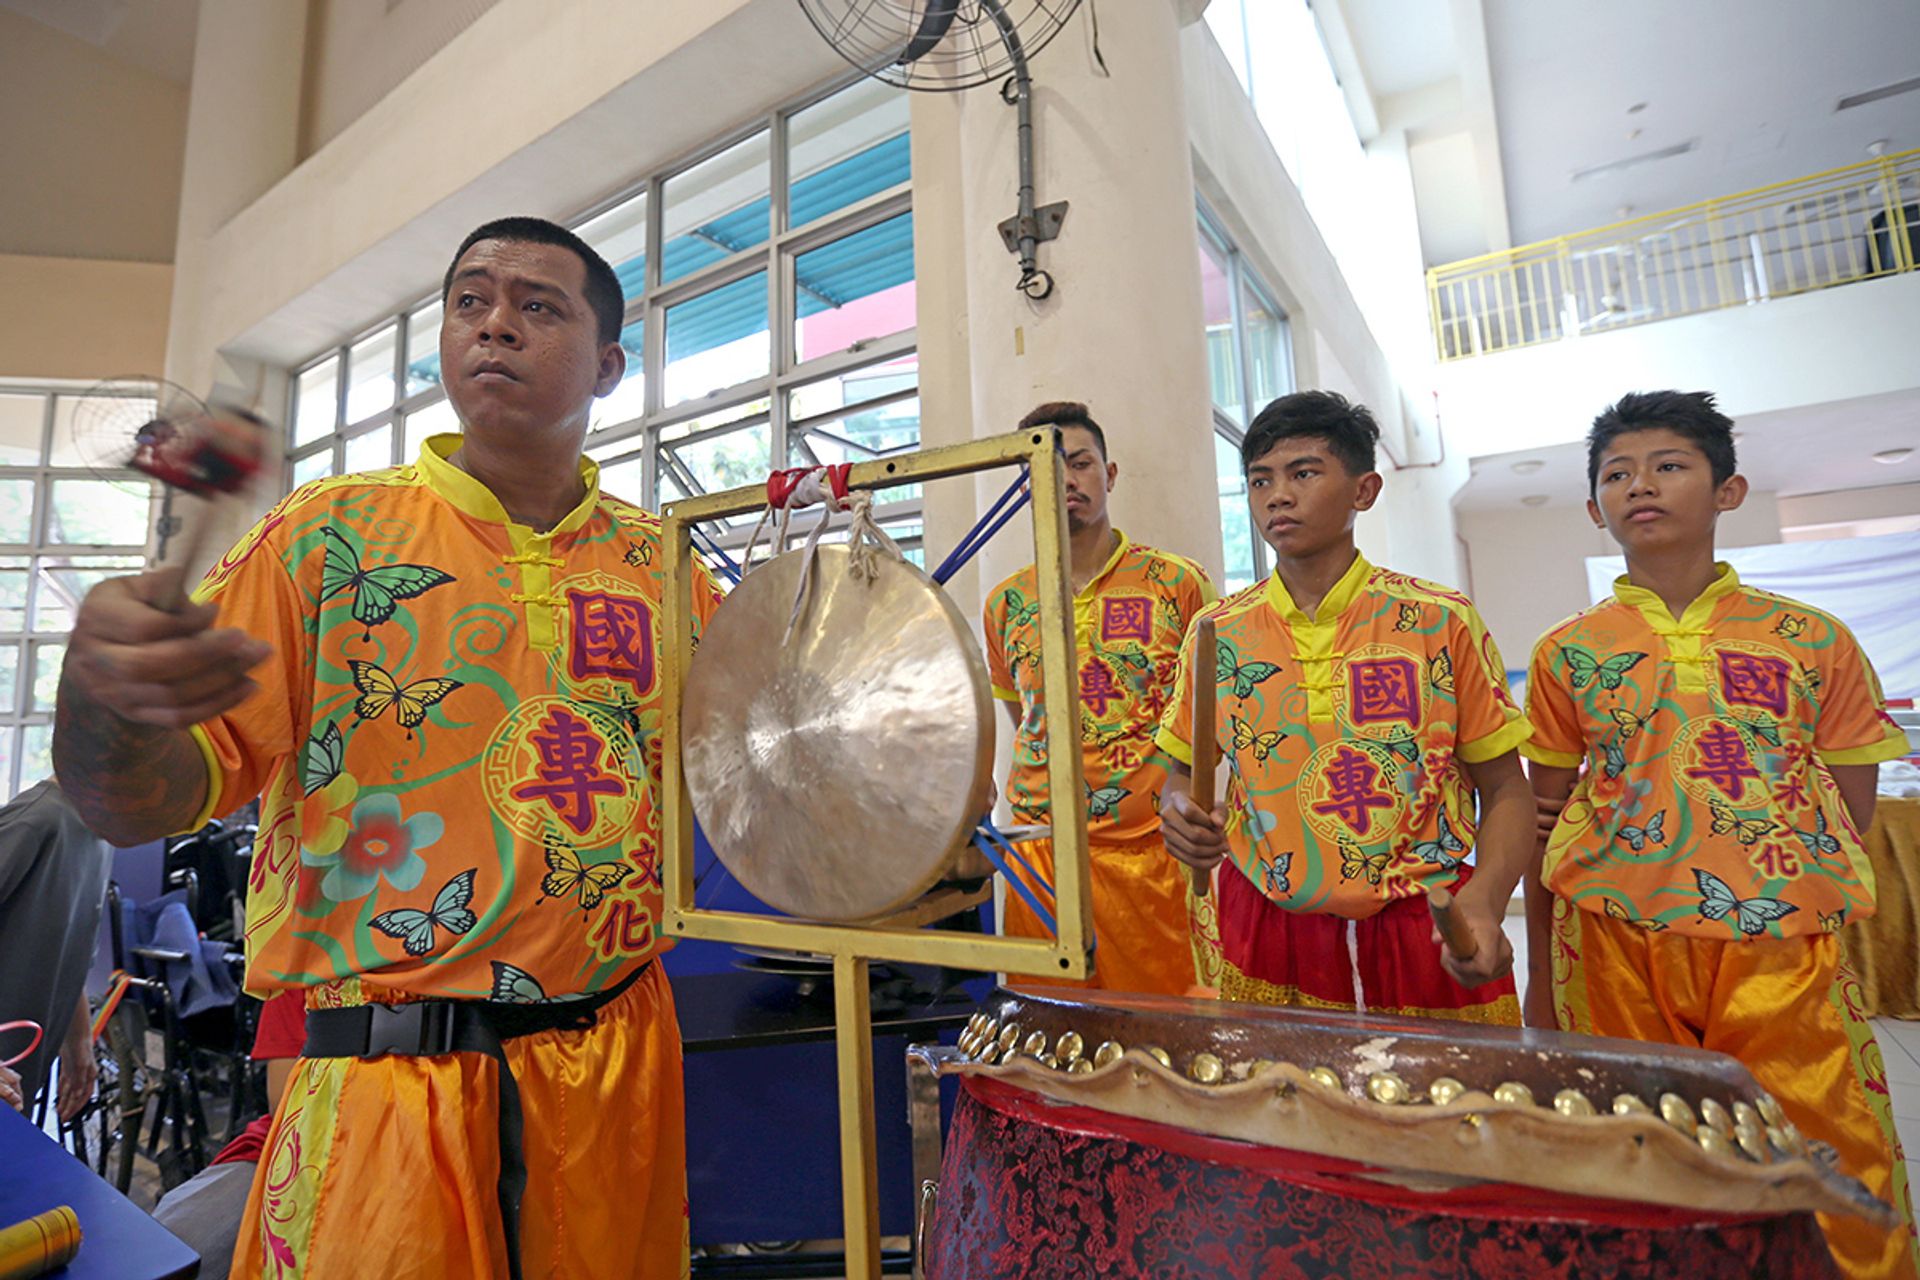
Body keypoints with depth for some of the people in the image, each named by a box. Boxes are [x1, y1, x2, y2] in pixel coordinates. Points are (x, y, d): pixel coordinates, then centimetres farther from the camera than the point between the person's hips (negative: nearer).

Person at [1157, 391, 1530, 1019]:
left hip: (1427, 936, -1)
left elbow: (1505, 790, 0)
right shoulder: (1218, 632, 0)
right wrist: (1183, 812, -12)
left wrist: (1484, 901, -17)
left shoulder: (1441, 622, -6)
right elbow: (1185, 773, 10)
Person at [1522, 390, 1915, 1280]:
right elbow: (1546, 820, 5)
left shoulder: (1812, 639, 4)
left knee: (1829, 1178, 6)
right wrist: (1542, 976, 7)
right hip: (1614, 946, 0)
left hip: (1781, 949, 1)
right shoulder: (1566, 654, 2)